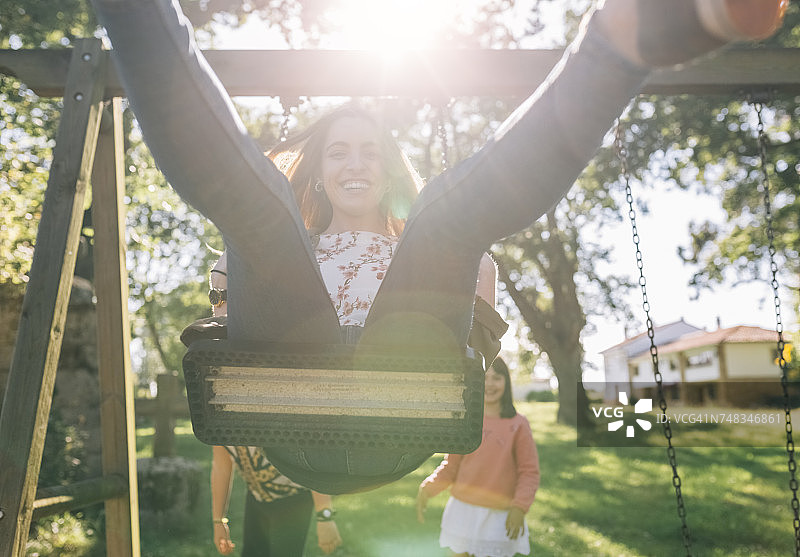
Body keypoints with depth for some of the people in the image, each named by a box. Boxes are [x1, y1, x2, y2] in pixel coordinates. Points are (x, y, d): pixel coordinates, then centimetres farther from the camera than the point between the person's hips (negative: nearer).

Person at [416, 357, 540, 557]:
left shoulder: (518, 424, -5)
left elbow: (529, 472, -4)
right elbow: (451, 466, 6)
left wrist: (519, 507, -15)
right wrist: (427, 488, -7)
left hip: (499, 516, -2)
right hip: (463, 511, 2)